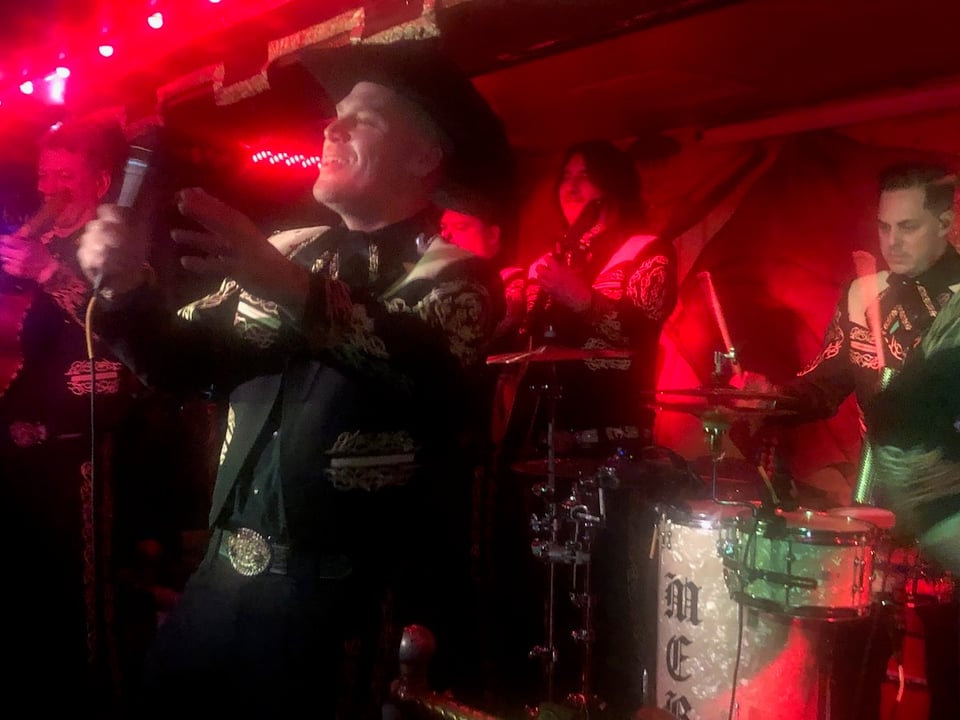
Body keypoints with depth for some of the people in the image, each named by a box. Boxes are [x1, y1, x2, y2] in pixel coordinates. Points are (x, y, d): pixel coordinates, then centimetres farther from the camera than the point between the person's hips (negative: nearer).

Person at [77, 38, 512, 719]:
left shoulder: (453, 273, -5)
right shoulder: (287, 252, 11)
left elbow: (430, 367, -26)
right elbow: (180, 358, 7)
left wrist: (291, 287, -40)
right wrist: (125, 287, -12)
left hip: (342, 597, -5)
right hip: (222, 575, 5)